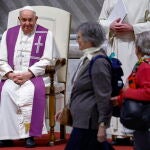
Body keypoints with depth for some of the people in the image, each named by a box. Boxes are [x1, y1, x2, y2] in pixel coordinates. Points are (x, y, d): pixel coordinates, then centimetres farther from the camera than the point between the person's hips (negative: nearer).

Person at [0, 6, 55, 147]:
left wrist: (28, 74, -16)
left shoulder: (45, 34, 5)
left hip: (34, 76, -2)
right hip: (12, 76, 2)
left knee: (33, 90, -36)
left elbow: (46, 60, -4)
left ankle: (29, 134, -29)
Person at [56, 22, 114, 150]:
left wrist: (102, 125, -19)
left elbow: (104, 97, -19)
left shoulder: (99, 63, -17)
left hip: (89, 121, -9)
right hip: (83, 119, 9)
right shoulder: (87, 59, 13)